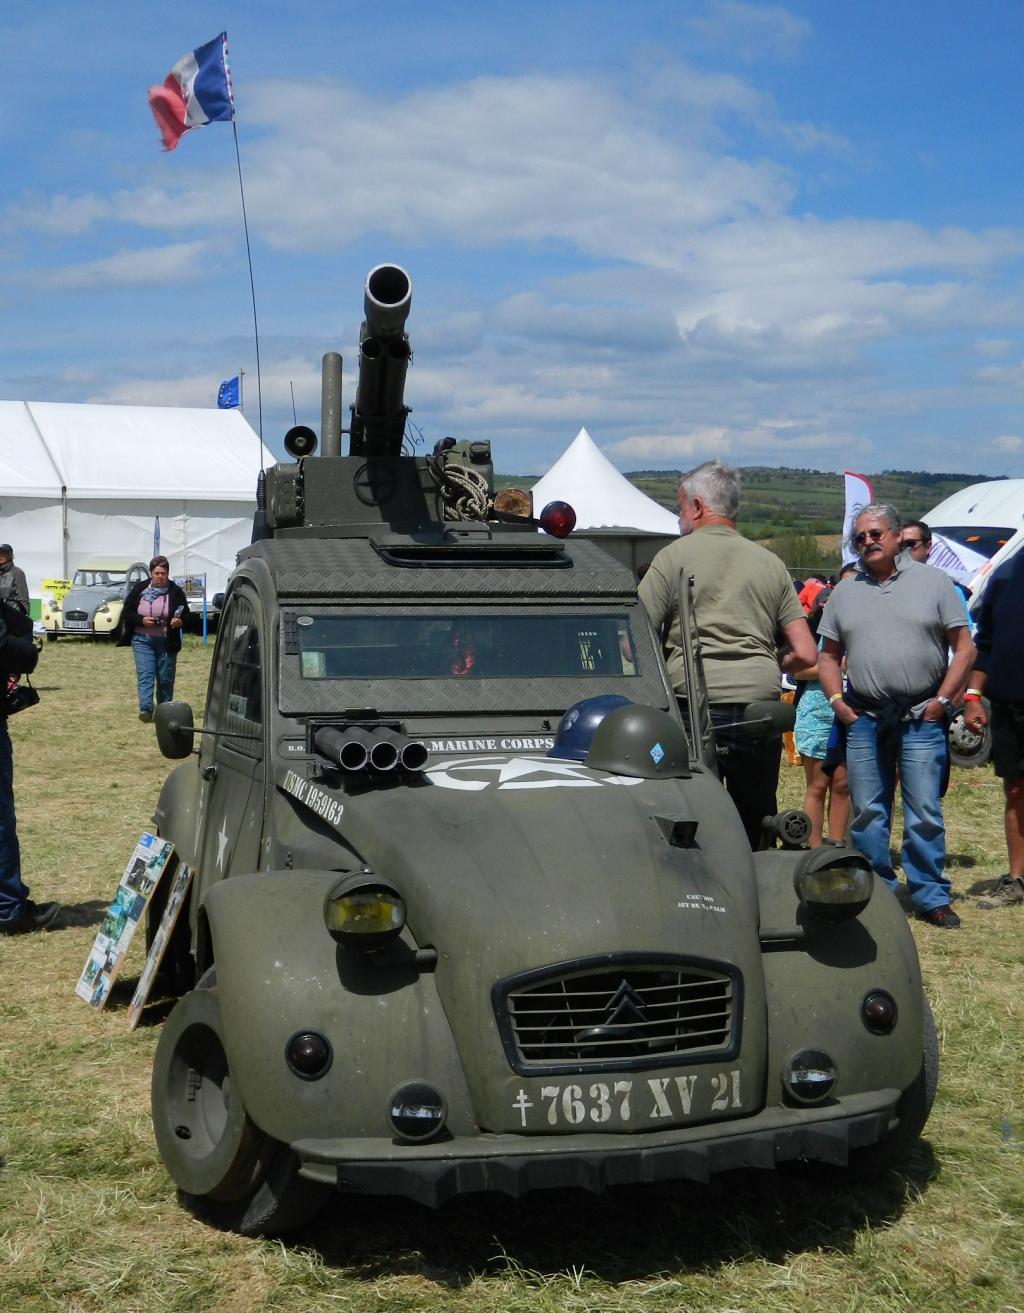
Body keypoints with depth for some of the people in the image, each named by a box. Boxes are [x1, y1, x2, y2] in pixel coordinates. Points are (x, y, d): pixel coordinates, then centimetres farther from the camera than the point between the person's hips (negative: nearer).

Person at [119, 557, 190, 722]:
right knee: (145, 675, -12)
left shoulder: (175, 592, -1)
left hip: (167, 642, 0)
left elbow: (186, 615, 1)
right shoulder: (139, 590, 2)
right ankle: (145, 709, -22)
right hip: (142, 640, 0)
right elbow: (127, 612, 3)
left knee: (165, 678, 7)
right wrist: (142, 620, -15)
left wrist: (179, 621, -22)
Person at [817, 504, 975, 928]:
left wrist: (942, 699, -6)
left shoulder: (933, 582, 3)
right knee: (867, 813, 7)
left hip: (922, 719, -3)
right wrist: (837, 700, 2)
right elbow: (828, 655, 17)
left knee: (925, 814, -3)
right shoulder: (845, 592, 13)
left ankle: (931, 897, 7)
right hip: (864, 719, 3)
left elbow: (965, 647, 2)